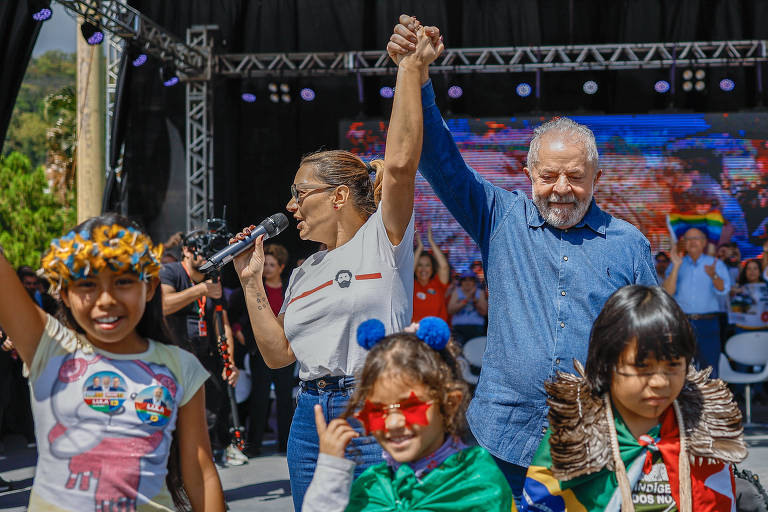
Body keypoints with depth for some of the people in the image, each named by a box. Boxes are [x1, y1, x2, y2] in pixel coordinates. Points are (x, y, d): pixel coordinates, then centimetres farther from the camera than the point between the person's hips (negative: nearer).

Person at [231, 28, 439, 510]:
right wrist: (252, 282, 9)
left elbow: (400, 163, -17)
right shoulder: (304, 273, 17)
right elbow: (278, 353, 14)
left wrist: (411, 71, -18)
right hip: (311, 419, 7)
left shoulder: (383, 240, -1)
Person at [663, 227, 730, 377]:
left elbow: (723, 290, -10)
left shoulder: (716, 264, 7)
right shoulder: (676, 265, 11)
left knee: (710, 368, -5)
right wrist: (676, 266, -11)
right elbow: (668, 291, -3)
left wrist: (713, 275, -30)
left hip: (708, 324, -1)